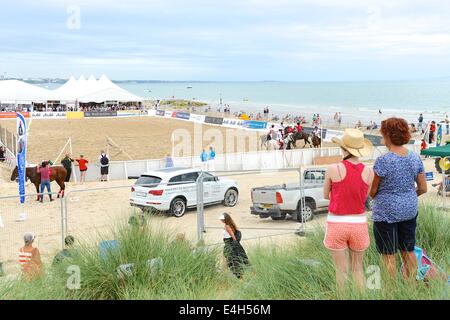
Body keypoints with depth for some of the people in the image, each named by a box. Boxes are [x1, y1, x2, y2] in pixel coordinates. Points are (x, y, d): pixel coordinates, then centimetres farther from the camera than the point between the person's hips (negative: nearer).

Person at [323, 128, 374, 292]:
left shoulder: (333, 169, -12)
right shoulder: (369, 172, -5)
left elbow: (326, 195, 3)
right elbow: (364, 198, 7)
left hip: (336, 223, -2)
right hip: (359, 223, 3)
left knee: (342, 270, 11)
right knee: (357, 268, 19)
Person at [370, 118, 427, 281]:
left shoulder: (383, 161, -18)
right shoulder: (415, 158, -1)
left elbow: (372, 191, -10)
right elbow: (423, 188, 5)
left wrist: (377, 198, 12)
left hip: (386, 212, -6)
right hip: (410, 210, 6)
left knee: (389, 255, 5)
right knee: (408, 251, 18)